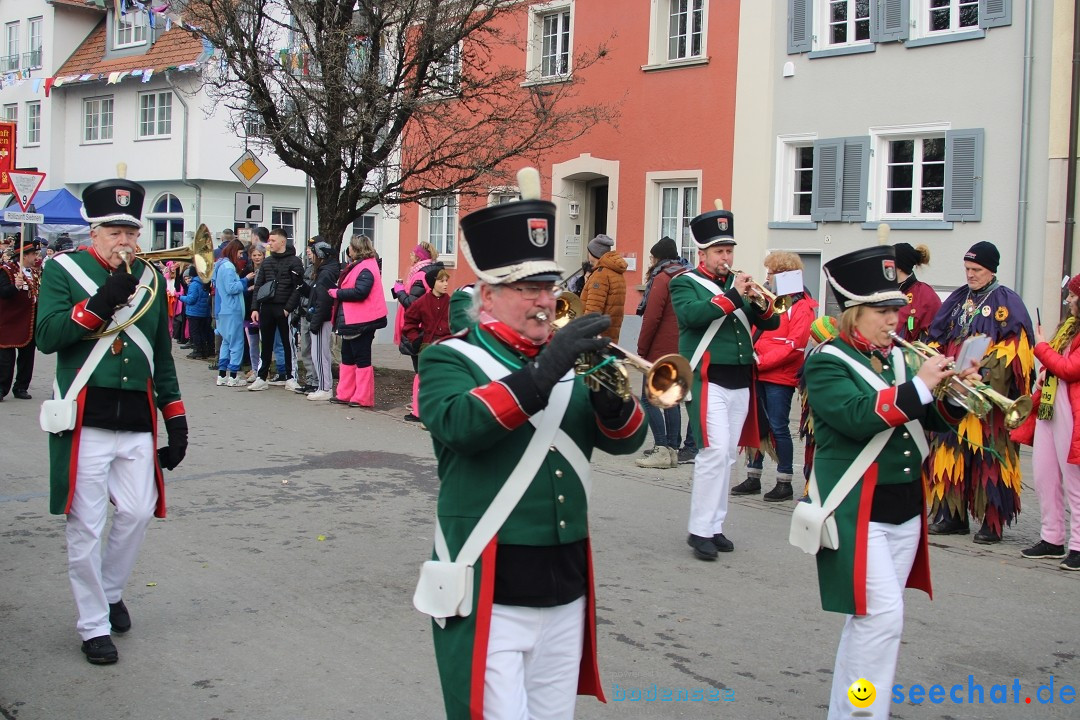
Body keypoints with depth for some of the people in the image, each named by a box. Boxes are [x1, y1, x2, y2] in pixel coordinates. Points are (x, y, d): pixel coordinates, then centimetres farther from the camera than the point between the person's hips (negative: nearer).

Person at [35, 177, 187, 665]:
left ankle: (110, 591, 30)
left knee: (138, 512, 4)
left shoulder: (150, 278, 13)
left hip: (138, 420, 4)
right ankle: (94, 626, 14)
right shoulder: (63, 270, 1)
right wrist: (105, 299, -20)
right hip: (85, 419, -4)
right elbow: (47, 337, -12)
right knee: (86, 528, 1)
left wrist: (176, 419, 13)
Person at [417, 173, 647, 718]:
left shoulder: (570, 362, 12)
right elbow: (460, 425, -25)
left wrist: (611, 396, -16)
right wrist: (542, 372, -30)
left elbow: (625, 441, 5)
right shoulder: (450, 360, -4)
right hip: (490, 593, -5)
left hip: (567, 588, 6)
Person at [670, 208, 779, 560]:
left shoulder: (738, 283, 16)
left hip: (740, 382, 6)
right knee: (714, 451, -14)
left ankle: (715, 526, 16)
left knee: (728, 455, 8)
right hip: (708, 380, -6)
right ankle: (700, 531, -8)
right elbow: (692, 314, -21)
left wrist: (761, 303, -10)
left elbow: (770, 323, 11)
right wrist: (732, 296, -22)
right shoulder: (686, 283, 1)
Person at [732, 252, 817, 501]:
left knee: (778, 427, -4)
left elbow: (794, 345, -15)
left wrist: (762, 361, -20)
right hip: (758, 374, 7)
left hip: (780, 377, -7)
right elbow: (754, 332, 21)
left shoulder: (801, 307, -7)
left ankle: (785, 482, 4)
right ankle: (753, 478, 19)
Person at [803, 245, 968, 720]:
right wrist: (919, 386, -24)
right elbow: (856, 417, -26)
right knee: (882, 615, -13)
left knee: (871, 617, 13)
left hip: (904, 507, 7)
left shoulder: (896, 357, 12)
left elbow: (931, 421, 13)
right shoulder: (828, 363, -9)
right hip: (858, 511, -7)